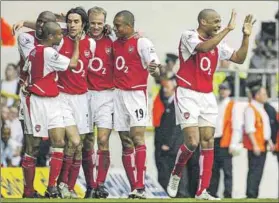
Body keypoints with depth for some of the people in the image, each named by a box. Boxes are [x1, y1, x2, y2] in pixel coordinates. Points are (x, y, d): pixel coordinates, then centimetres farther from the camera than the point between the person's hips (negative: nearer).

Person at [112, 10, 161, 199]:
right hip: (119, 94, 7)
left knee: (137, 138, -16)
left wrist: (154, 69, -35)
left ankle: (140, 187, -20)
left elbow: (156, 69, -14)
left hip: (136, 94, -7)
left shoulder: (142, 43, -7)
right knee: (126, 143, 5)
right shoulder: (115, 44, 13)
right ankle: (134, 187, 8)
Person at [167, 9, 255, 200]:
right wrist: (228, 29, -28)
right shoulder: (188, 36, -9)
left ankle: (202, 191, 0)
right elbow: (204, 47, -30)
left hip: (207, 97, 6)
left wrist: (246, 36, -2)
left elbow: (239, 58, 11)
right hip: (188, 95, -6)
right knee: (192, 141, -14)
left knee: (208, 141, -1)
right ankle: (176, 174, 14)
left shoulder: (217, 43, 10)